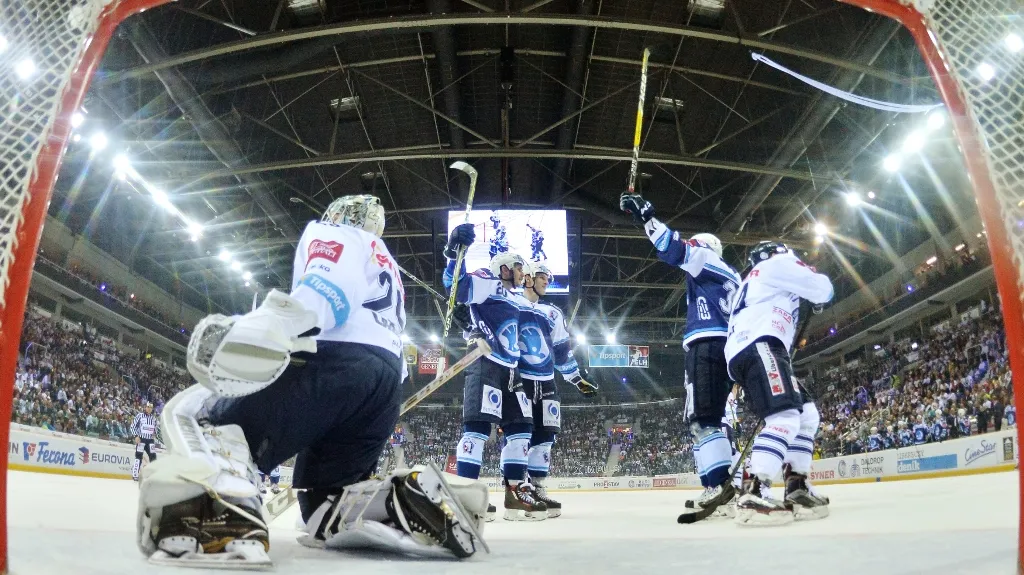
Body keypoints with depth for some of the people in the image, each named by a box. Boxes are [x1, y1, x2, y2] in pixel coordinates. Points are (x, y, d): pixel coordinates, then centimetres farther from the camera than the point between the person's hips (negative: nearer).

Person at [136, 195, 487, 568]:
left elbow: (330, 285, -10)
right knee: (324, 505, 18)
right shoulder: (388, 272, 40)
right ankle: (418, 502, -9)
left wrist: (267, 325, -26)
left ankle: (222, 521, -31)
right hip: (385, 387, 8)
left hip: (335, 363, -8)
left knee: (192, 414, 0)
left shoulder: (332, 232, 14)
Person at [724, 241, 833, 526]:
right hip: (759, 347, -10)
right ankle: (754, 494, -35)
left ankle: (797, 489, 5)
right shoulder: (776, 264, 13)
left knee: (807, 415, 12)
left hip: (743, 354, 10)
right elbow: (822, 290, 9)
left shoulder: (753, 284, 39)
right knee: (786, 417, -24)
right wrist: (817, 286, 30)